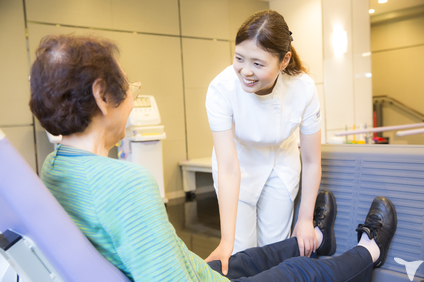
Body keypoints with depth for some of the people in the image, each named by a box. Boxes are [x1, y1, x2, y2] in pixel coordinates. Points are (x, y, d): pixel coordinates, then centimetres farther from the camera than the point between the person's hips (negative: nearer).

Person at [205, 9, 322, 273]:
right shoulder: (221, 88, -33)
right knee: (241, 253, -1)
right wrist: (227, 242, -36)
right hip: (239, 165, -1)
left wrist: (306, 219, -9)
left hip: (281, 164, 1)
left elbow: (311, 161, -15)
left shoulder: (304, 89, -28)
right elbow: (228, 167, -33)